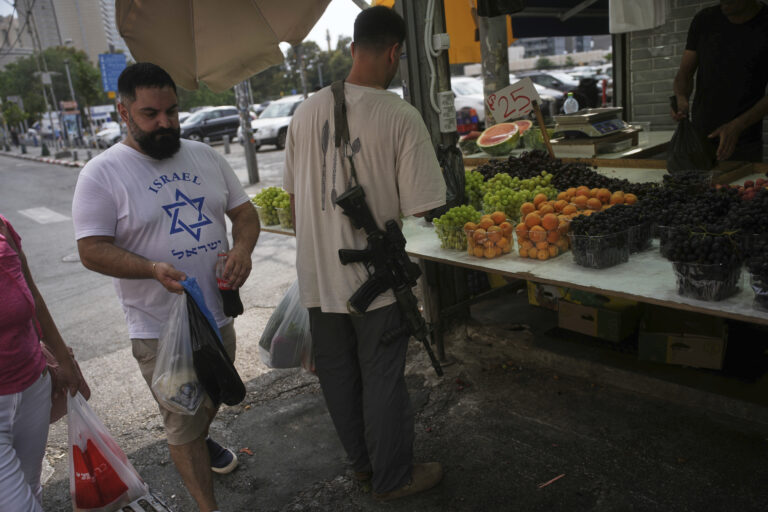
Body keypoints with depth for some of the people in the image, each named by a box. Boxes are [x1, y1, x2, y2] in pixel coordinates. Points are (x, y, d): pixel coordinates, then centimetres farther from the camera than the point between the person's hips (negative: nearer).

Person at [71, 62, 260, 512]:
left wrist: (243, 247, -14)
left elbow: (244, 210, 8)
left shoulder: (205, 156, 5)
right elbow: (92, 251, -14)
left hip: (220, 314, 6)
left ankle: (202, 441, 58)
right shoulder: (102, 174, -11)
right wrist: (152, 268, -32)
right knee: (183, 425, 3)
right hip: (161, 328, -6)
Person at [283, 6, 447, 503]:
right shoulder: (401, 116, -16)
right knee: (382, 379, 11)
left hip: (319, 274, 5)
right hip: (374, 274, -5)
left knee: (338, 373, 19)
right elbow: (421, 206, -17)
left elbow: (293, 193, 8)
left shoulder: (307, 111, -1)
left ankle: (362, 461, 40)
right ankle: (393, 477, 30)